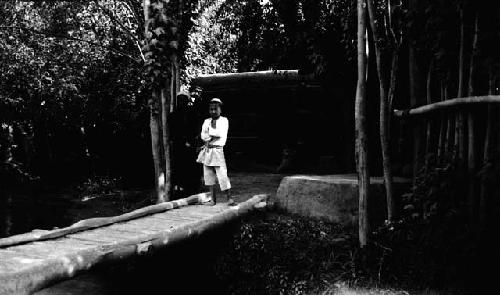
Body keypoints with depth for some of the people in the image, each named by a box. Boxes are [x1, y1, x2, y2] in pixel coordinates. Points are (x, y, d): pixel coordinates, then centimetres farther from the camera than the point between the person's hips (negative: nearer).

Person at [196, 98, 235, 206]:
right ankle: (213, 198, 14)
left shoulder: (224, 120, 2)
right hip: (207, 151, 5)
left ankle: (229, 198, -1)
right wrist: (214, 136, -10)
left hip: (217, 150, -5)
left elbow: (221, 134, -11)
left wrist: (209, 134, -7)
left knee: (222, 175, -10)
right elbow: (203, 136, 3)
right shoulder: (206, 121, 14)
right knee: (208, 175, 5)